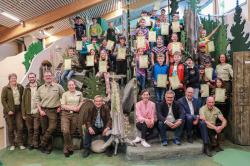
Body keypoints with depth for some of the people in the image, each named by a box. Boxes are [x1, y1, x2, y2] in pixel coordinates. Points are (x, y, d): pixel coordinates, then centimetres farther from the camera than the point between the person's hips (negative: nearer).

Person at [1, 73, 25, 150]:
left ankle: (20, 143, 14)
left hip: (18, 110, 2)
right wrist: (8, 110, -12)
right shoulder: (5, 88, -3)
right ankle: (12, 144, 20)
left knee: (20, 127, 1)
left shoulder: (20, 87, 5)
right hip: (10, 111, -2)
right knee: (10, 128, 7)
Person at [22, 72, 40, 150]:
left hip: (37, 112, -2)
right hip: (28, 113, 3)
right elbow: (23, 102, 6)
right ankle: (30, 144, 22)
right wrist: (23, 113, 1)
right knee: (30, 129, 10)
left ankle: (35, 144, 13)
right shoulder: (26, 89, 6)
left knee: (36, 129, 1)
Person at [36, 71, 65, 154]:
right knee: (44, 129, 7)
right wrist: (40, 110, -3)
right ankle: (48, 147, 21)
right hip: (43, 110, 3)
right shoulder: (40, 88, 8)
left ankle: (43, 144, 8)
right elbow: (37, 100, 9)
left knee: (52, 128, -11)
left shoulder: (58, 87, 0)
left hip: (53, 110, -2)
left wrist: (60, 106, -1)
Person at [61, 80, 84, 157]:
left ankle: (66, 149, 22)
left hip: (75, 114, 1)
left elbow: (82, 101, 18)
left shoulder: (79, 93, 9)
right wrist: (73, 108, -12)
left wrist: (79, 107, -3)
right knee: (65, 131, -15)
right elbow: (63, 106, -1)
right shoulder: (65, 94, 5)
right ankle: (70, 148, 6)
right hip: (65, 114, -1)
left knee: (71, 132, 4)